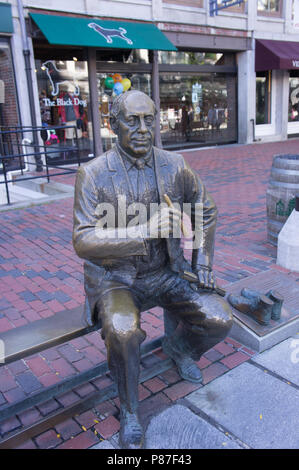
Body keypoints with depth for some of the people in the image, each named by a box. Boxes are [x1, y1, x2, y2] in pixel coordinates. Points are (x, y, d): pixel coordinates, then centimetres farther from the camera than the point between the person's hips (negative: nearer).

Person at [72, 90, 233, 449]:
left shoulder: (174, 165, -4)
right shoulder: (93, 174, -15)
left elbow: (205, 210, 11)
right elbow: (83, 241, -23)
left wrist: (203, 260, 4)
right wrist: (145, 230, -34)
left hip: (165, 271, 4)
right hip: (115, 277, -3)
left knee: (219, 320, -13)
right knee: (123, 331, -33)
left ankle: (177, 345, 24)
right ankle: (129, 412, -1)